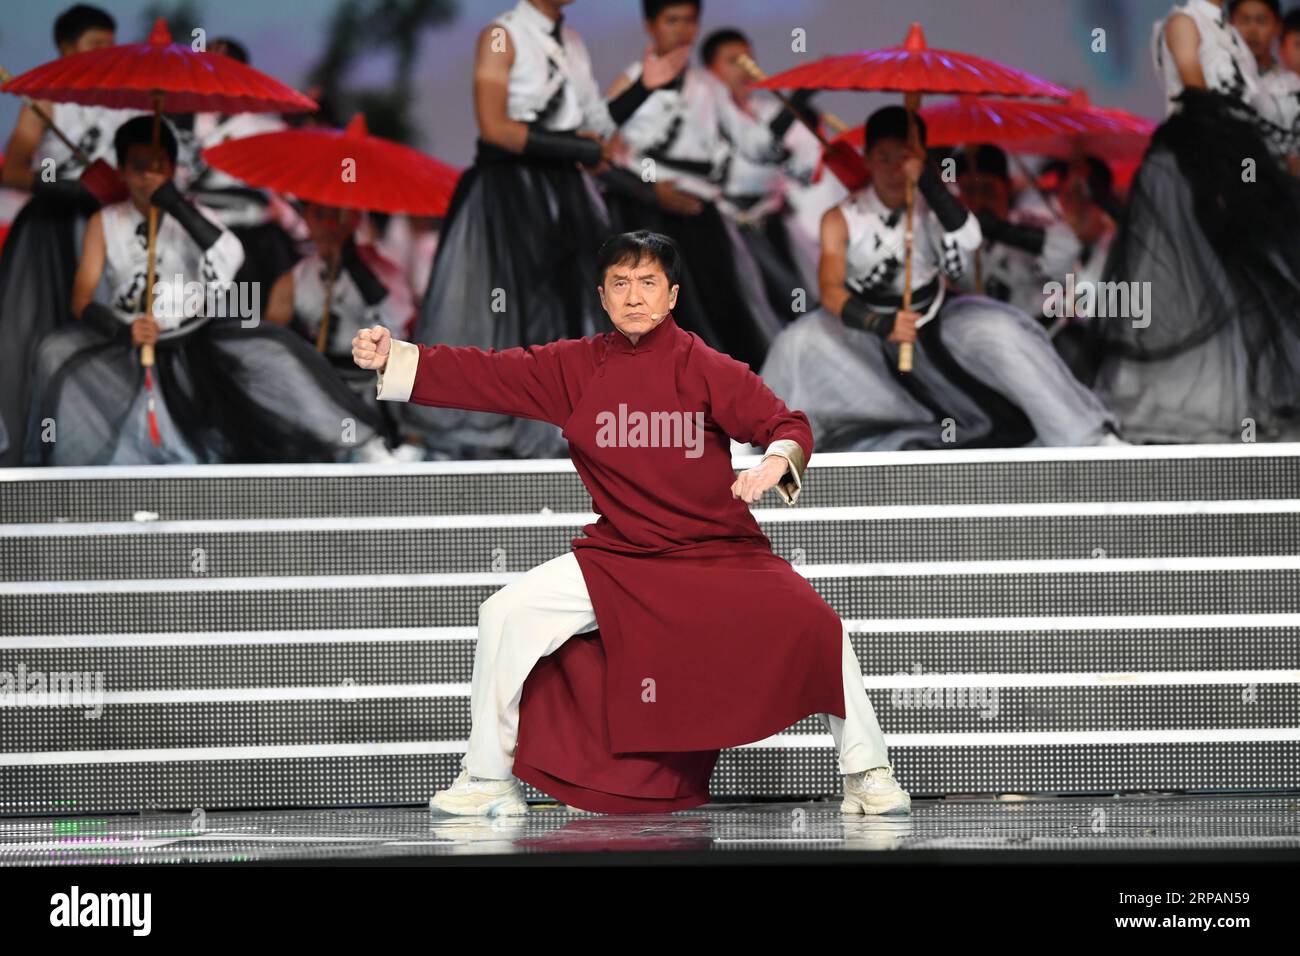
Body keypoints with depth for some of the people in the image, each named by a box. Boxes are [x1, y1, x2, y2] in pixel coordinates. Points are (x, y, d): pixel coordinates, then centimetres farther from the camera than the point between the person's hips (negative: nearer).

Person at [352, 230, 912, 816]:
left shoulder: (706, 369, -7)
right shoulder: (574, 368, 1)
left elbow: (788, 426, -11)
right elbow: (485, 375, -3)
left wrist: (776, 464, -34)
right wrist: (392, 358, -13)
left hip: (720, 553, -3)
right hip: (618, 557, 3)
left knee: (813, 624, -23)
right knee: (507, 616, -11)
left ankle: (867, 772, -3)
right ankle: (488, 779, 5)